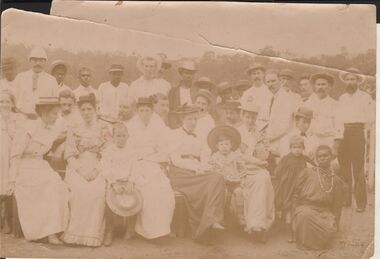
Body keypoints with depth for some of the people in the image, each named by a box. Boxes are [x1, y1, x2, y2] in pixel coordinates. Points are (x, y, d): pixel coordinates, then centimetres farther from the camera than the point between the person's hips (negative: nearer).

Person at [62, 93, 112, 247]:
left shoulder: (104, 129, 10)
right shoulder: (74, 131, 13)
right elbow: (70, 155, 6)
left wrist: (96, 170, -11)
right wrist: (81, 169, -11)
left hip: (98, 169, 0)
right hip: (78, 168, 1)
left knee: (98, 191, -32)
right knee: (79, 190, -32)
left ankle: (93, 234, -22)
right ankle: (75, 234, -23)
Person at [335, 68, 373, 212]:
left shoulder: (365, 97, 5)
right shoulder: (342, 98, 19)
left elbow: (370, 117, -3)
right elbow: (338, 118, 12)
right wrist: (338, 135, 3)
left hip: (357, 134, -4)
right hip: (343, 135, 5)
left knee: (358, 170, -8)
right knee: (343, 169, 6)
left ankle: (361, 203, -5)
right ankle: (345, 201, 14)